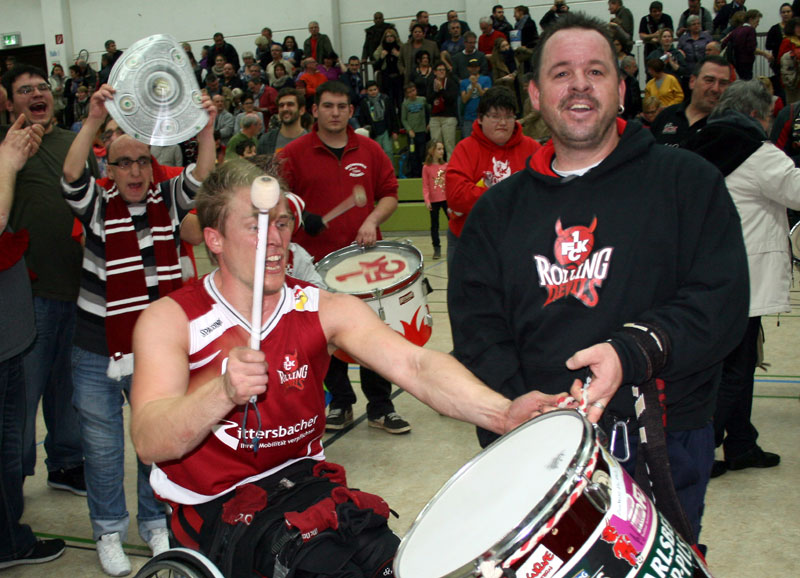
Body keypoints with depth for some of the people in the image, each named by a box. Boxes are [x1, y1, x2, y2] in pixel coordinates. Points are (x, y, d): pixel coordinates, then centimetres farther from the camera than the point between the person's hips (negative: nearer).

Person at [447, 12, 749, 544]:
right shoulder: (499, 210, 11)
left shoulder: (688, 181, 3)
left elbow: (721, 301, -7)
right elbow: (475, 326, 2)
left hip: (664, 446, -1)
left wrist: (632, 353, -23)